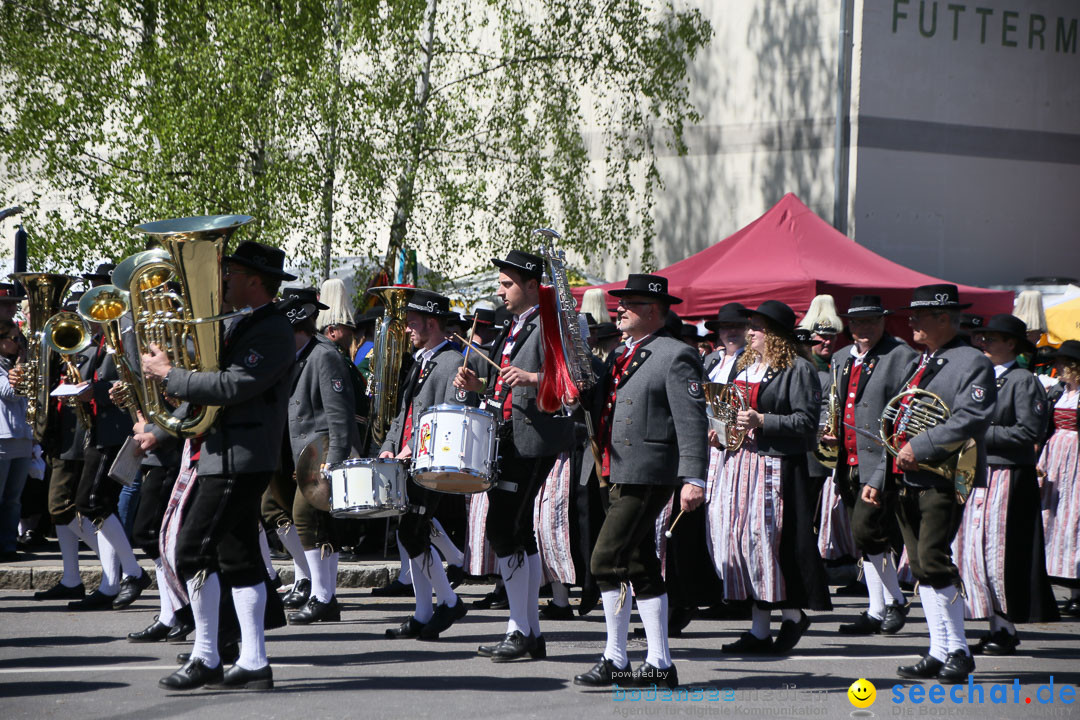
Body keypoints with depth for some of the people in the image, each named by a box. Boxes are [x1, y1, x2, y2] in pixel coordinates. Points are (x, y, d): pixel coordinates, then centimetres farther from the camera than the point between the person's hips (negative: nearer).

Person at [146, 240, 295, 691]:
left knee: (193, 552, -11)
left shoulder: (272, 332, -14)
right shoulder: (246, 326, 19)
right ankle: (253, 662, 10)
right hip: (229, 457, 10)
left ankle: (205, 658, -7)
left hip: (239, 461, -10)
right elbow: (224, 379, 21)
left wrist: (169, 374, -17)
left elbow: (232, 387, -25)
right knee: (239, 557, 9)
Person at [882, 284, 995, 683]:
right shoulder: (917, 366, 21)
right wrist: (878, 480, 18)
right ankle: (940, 650, 11)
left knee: (934, 563, -13)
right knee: (922, 568, 7)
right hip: (908, 481, 8)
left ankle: (956, 651, -5)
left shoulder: (972, 364, -6)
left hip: (944, 481, -8)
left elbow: (970, 420, -20)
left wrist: (920, 447, -21)